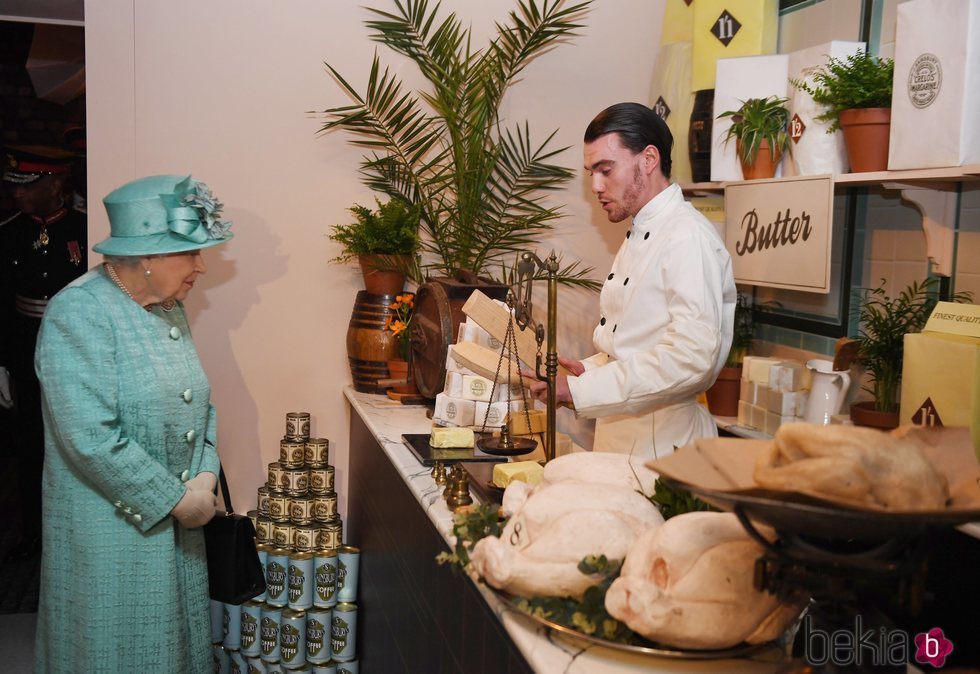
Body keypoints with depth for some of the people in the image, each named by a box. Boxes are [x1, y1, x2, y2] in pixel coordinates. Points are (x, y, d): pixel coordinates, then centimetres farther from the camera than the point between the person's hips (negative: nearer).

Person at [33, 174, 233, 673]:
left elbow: (199, 403, 12)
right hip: (111, 534, -7)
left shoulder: (169, 308, 6)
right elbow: (92, 439, -26)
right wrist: (177, 500, -19)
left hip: (175, 521, 7)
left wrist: (204, 478, -5)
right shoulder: (78, 313, -19)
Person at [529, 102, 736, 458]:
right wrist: (587, 370, 2)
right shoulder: (638, 237, 15)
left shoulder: (688, 238, -16)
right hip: (618, 439, 9)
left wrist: (581, 390, -24)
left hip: (662, 447, -9)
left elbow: (690, 358, -26)